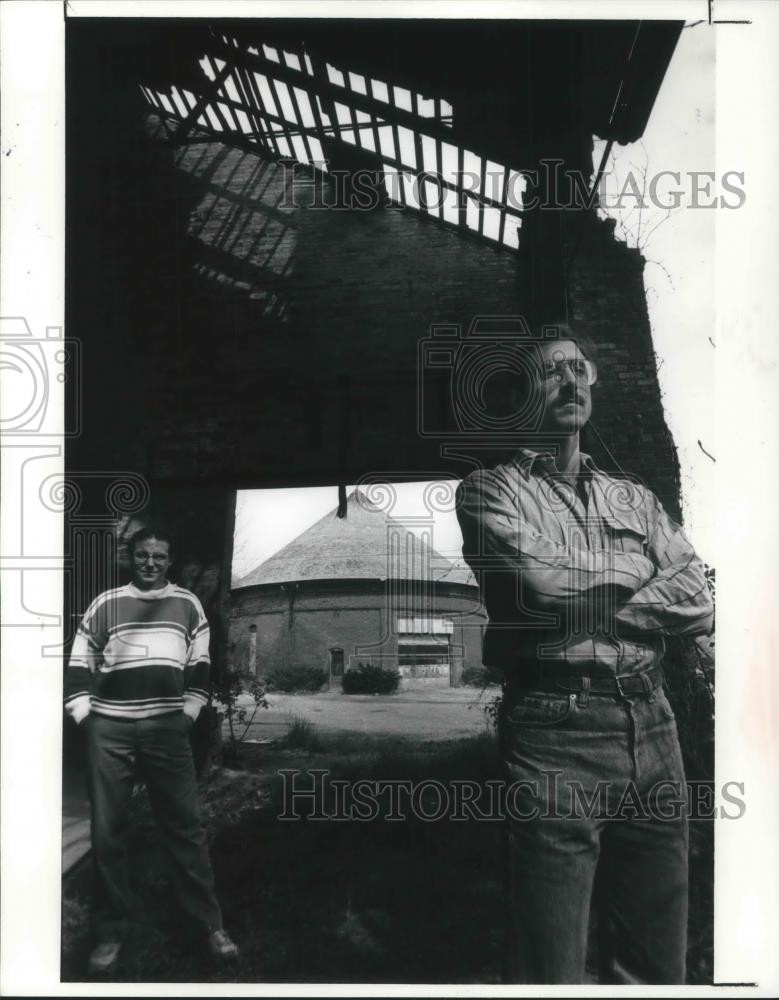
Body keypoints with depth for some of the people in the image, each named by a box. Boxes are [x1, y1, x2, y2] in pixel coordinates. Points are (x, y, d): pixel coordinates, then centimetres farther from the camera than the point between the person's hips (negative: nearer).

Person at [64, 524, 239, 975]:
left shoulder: (187, 604, 9)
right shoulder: (104, 605, 6)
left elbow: (200, 667, 11)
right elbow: (79, 665, 8)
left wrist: (188, 715, 5)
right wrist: (84, 717, 2)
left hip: (167, 730, 0)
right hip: (109, 730, 0)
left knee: (187, 827, 2)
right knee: (107, 833, 4)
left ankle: (210, 923, 11)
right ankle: (110, 933, 16)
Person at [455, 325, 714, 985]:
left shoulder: (636, 500, 18)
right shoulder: (489, 491, 5)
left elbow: (698, 606, 6)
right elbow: (548, 583, -12)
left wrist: (586, 599, -5)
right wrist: (644, 575, 3)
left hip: (651, 727, 5)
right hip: (555, 732, -5)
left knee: (656, 967, 13)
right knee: (553, 969, -1)